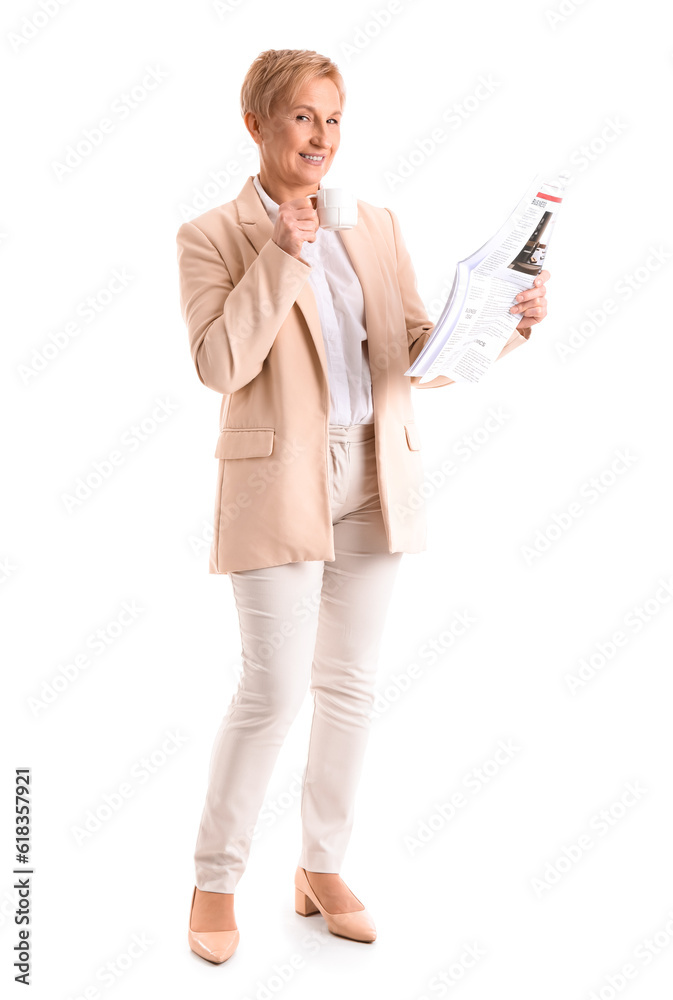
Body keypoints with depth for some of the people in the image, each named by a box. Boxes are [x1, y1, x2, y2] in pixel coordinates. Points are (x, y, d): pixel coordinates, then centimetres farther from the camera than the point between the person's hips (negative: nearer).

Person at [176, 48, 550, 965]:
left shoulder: (376, 226, 11)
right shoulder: (213, 237, -1)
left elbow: (423, 350, 8)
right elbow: (220, 365, -14)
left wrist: (505, 320, -10)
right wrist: (281, 255, -16)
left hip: (374, 483, 5)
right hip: (279, 485, -4)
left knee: (351, 685, 9)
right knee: (274, 691, -6)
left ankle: (322, 869, 26)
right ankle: (215, 881, 14)